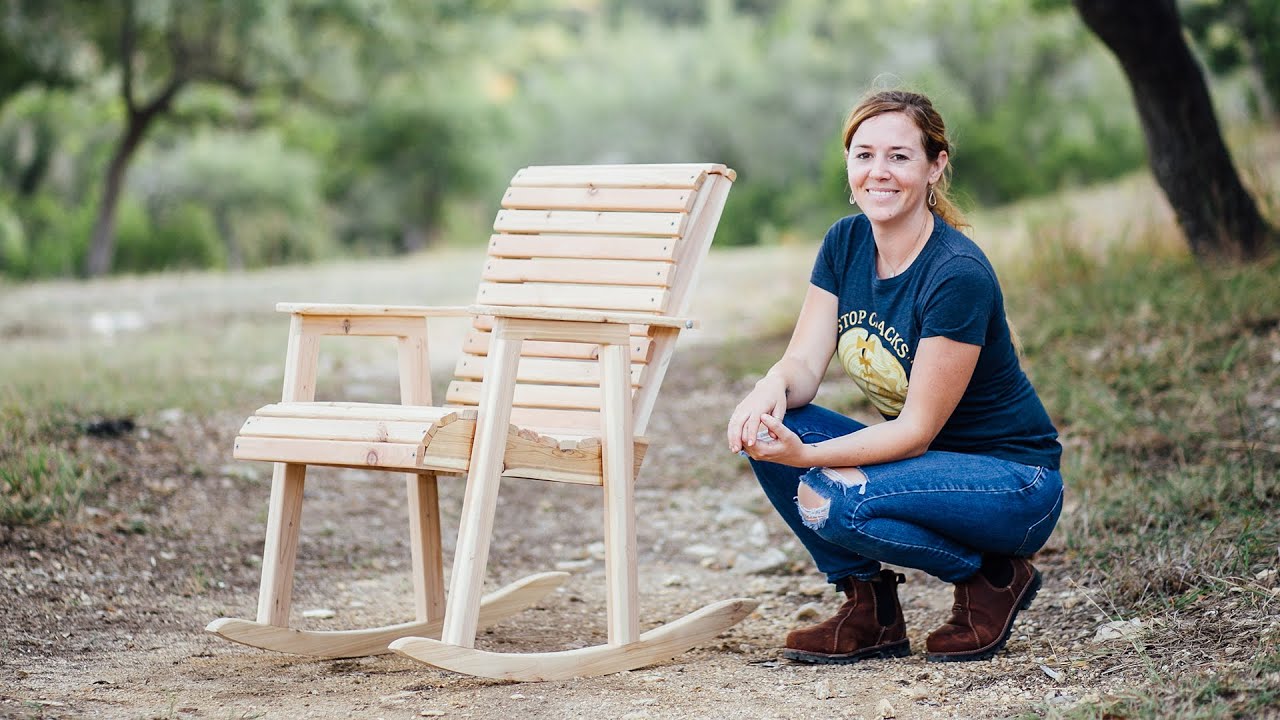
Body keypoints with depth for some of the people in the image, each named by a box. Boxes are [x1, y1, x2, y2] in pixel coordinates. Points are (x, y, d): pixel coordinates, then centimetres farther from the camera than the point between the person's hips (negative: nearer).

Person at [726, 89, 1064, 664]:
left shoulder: (957, 274, -24)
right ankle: (870, 612, 0)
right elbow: (804, 362, -7)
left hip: (1014, 483, -7)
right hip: (921, 459, 8)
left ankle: (992, 579, -4)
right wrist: (771, 388, -31)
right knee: (765, 430, -14)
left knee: (836, 503, -31)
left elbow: (918, 428, -23)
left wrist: (807, 456, -35)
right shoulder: (846, 242, -1)